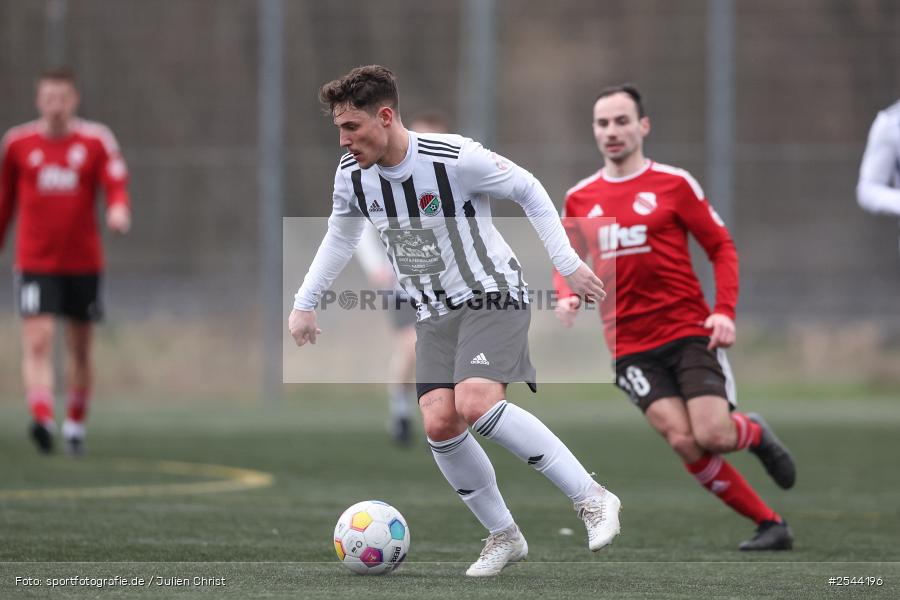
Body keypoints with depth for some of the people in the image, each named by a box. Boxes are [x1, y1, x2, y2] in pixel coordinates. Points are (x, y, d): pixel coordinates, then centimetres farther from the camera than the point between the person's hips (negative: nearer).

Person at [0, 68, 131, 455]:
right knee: (37, 342, -17)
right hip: (35, 262, -1)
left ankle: (75, 424, 25)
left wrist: (119, 210, -33)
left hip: (83, 261, 1)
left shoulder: (96, 140, -1)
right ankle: (42, 419, -30)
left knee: (80, 350, 10)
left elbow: (116, 182, -12)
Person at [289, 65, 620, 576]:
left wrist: (568, 263, -9)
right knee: (439, 425, -12)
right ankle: (504, 537, 7)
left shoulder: (455, 158, -21)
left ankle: (593, 499, -20)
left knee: (475, 403, -28)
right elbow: (340, 237, 18)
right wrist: (305, 304, 22)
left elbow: (529, 190, -7)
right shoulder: (352, 175, -3)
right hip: (436, 314, 6)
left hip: (493, 296, -6)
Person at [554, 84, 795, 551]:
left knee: (712, 436, -18)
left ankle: (754, 433, 21)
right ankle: (770, 524, 0)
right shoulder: (579, 199, 9)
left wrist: (724, 312, -9)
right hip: (628, 346, 2)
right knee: (684, 442, -14)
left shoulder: (673, 184, 0)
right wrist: (567, 296, -2)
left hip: (687, 331, -2)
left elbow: (722, 247, 3)